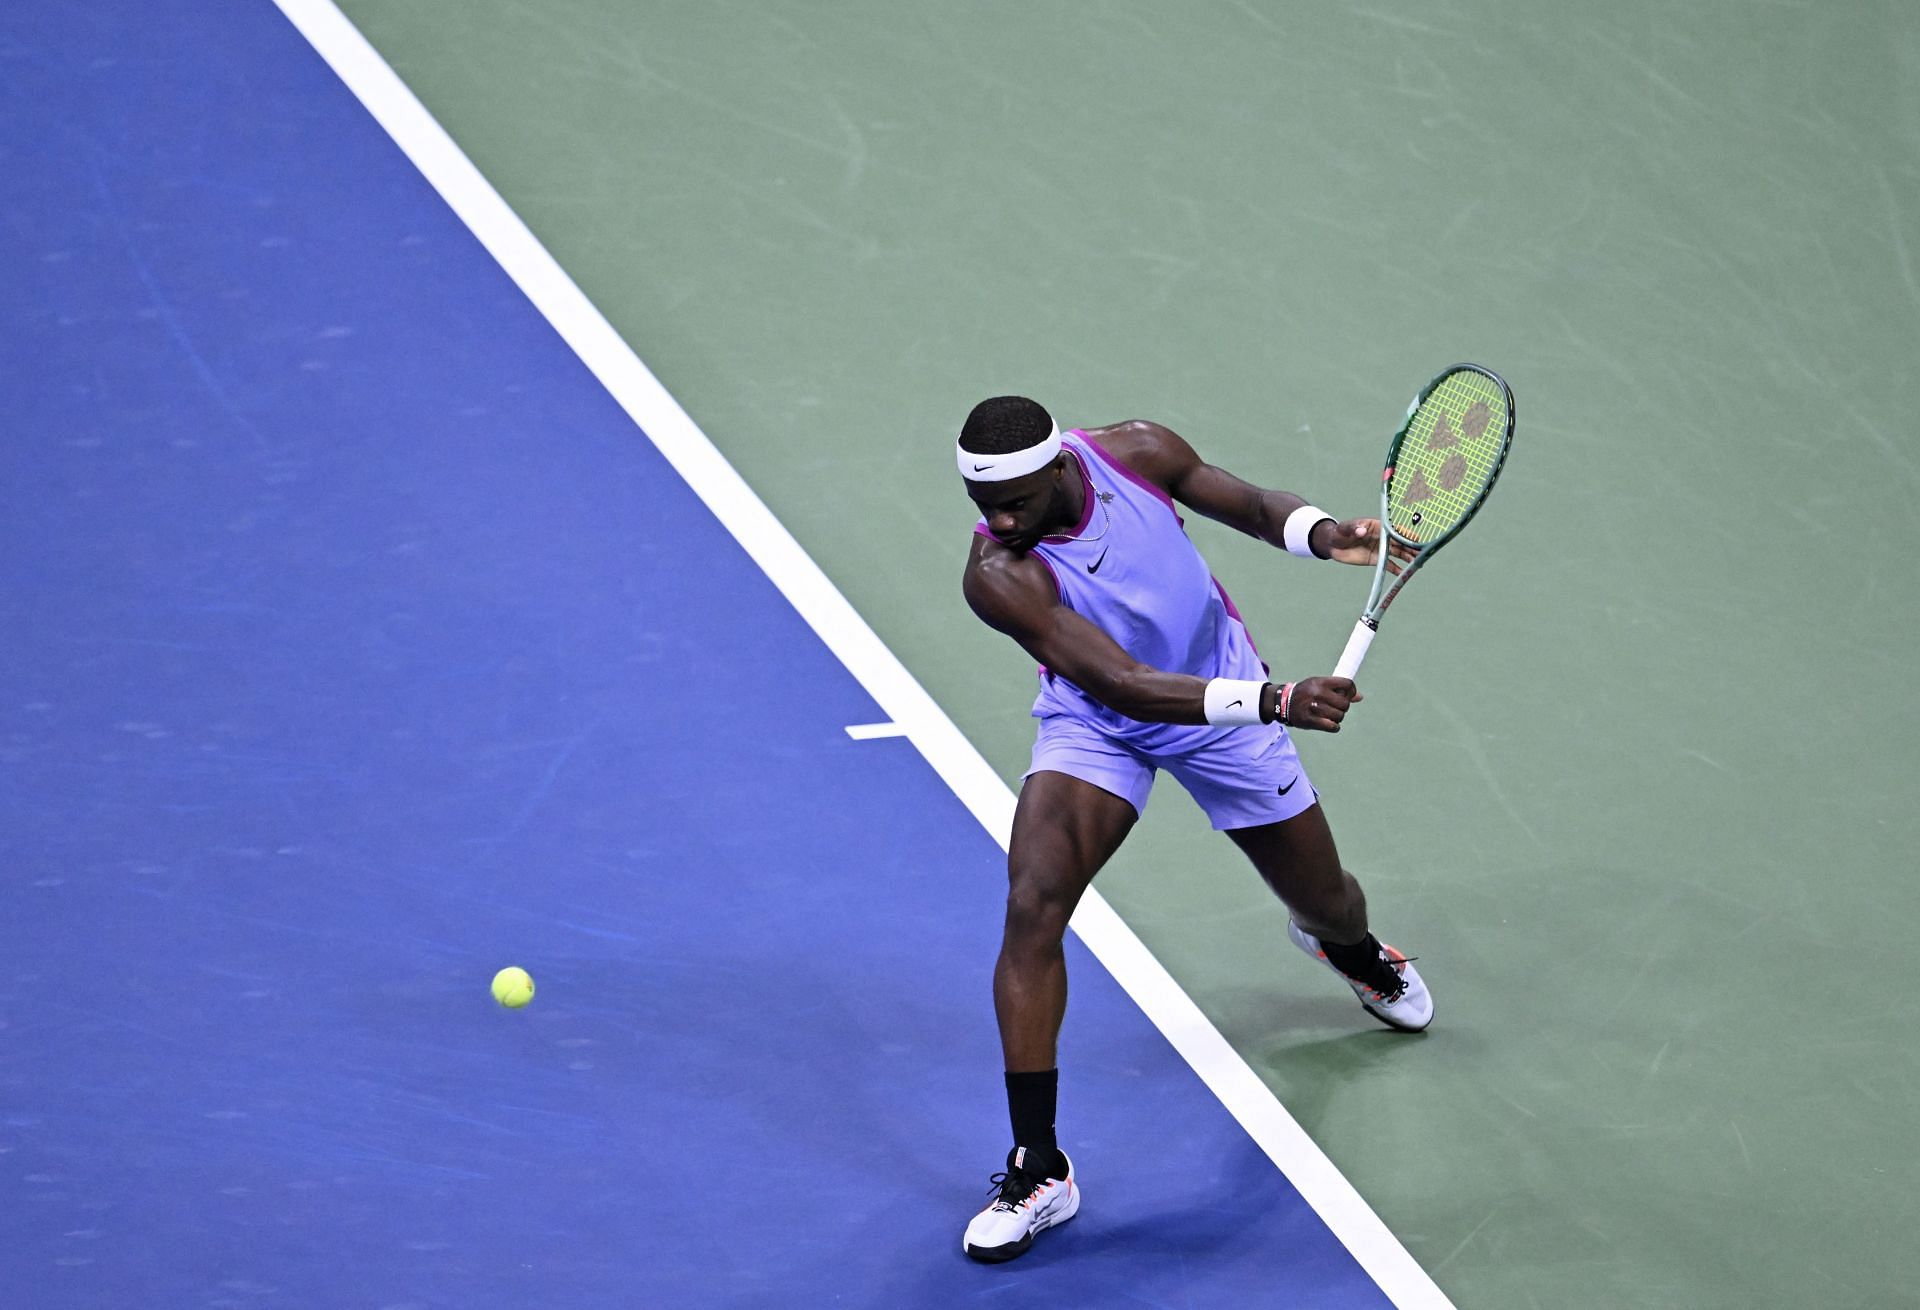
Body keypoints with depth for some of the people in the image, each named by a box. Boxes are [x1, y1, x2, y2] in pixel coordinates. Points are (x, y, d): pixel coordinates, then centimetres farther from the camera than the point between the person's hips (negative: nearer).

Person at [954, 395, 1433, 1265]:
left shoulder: (1135, 452, -23)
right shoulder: (998, 576, -32)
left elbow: (1254, 506, -5)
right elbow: (1121, 685, -38)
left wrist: (1319, 533, -27)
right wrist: (1273, 701, -46)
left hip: (1223, 702, 3)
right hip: (1097, 725, -2)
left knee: (1327, 906, 14)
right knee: (1032, 906, -25)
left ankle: (1349, 949, 58)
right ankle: (1037, 1170, -16)